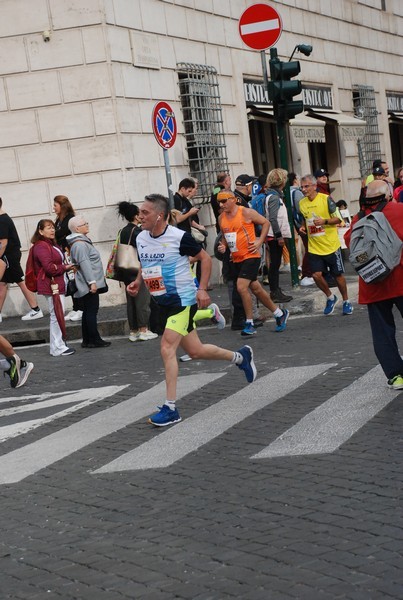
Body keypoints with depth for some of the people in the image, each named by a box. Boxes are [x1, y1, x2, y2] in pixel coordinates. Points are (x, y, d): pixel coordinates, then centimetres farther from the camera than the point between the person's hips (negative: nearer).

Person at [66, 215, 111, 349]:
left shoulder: (83, 241, 18)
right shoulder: (79, 244, -16)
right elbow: (85, 264, -22)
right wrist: (92, 282, -24)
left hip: (88, 285, 11)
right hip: (89, 285, -11)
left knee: (88, 312, 12)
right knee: (91, 311, -8)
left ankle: (87, 340, 15)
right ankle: (94, 340, -6)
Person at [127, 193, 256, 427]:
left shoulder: (179, 237, -17)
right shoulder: (141, 238, 2)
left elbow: (205, 258, -6)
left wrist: (202, 289, -13)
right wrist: (137, 283, 3)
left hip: (183, 300, -7)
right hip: (164, 302, 7)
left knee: (167, 349, -17)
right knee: (195, 351, 14)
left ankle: (170, 408, -11)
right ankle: (240, 357, 39)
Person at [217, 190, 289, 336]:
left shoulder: (246, 212, -12)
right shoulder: (222, 217, 7)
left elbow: (265, 222, -4)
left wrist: (259, 241, -11)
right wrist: (223, 246, 2)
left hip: (251, 256, -8)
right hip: (236, 259, 8)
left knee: (241, 287, -20)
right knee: (256, 289, 14)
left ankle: (249, 323, -10)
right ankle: (280, 314, 31)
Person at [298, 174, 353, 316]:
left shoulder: (326, 199, -10)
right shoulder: (302, 203, 5)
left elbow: (338, 219, -8)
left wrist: (325, 221, -24)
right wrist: (303, 227, 2)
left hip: (331, 245, -3)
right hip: (314, 247, 3)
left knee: (338, 275, 6)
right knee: (317, 275, -9)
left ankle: (346, 301, 25)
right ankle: (330, 297, 17)